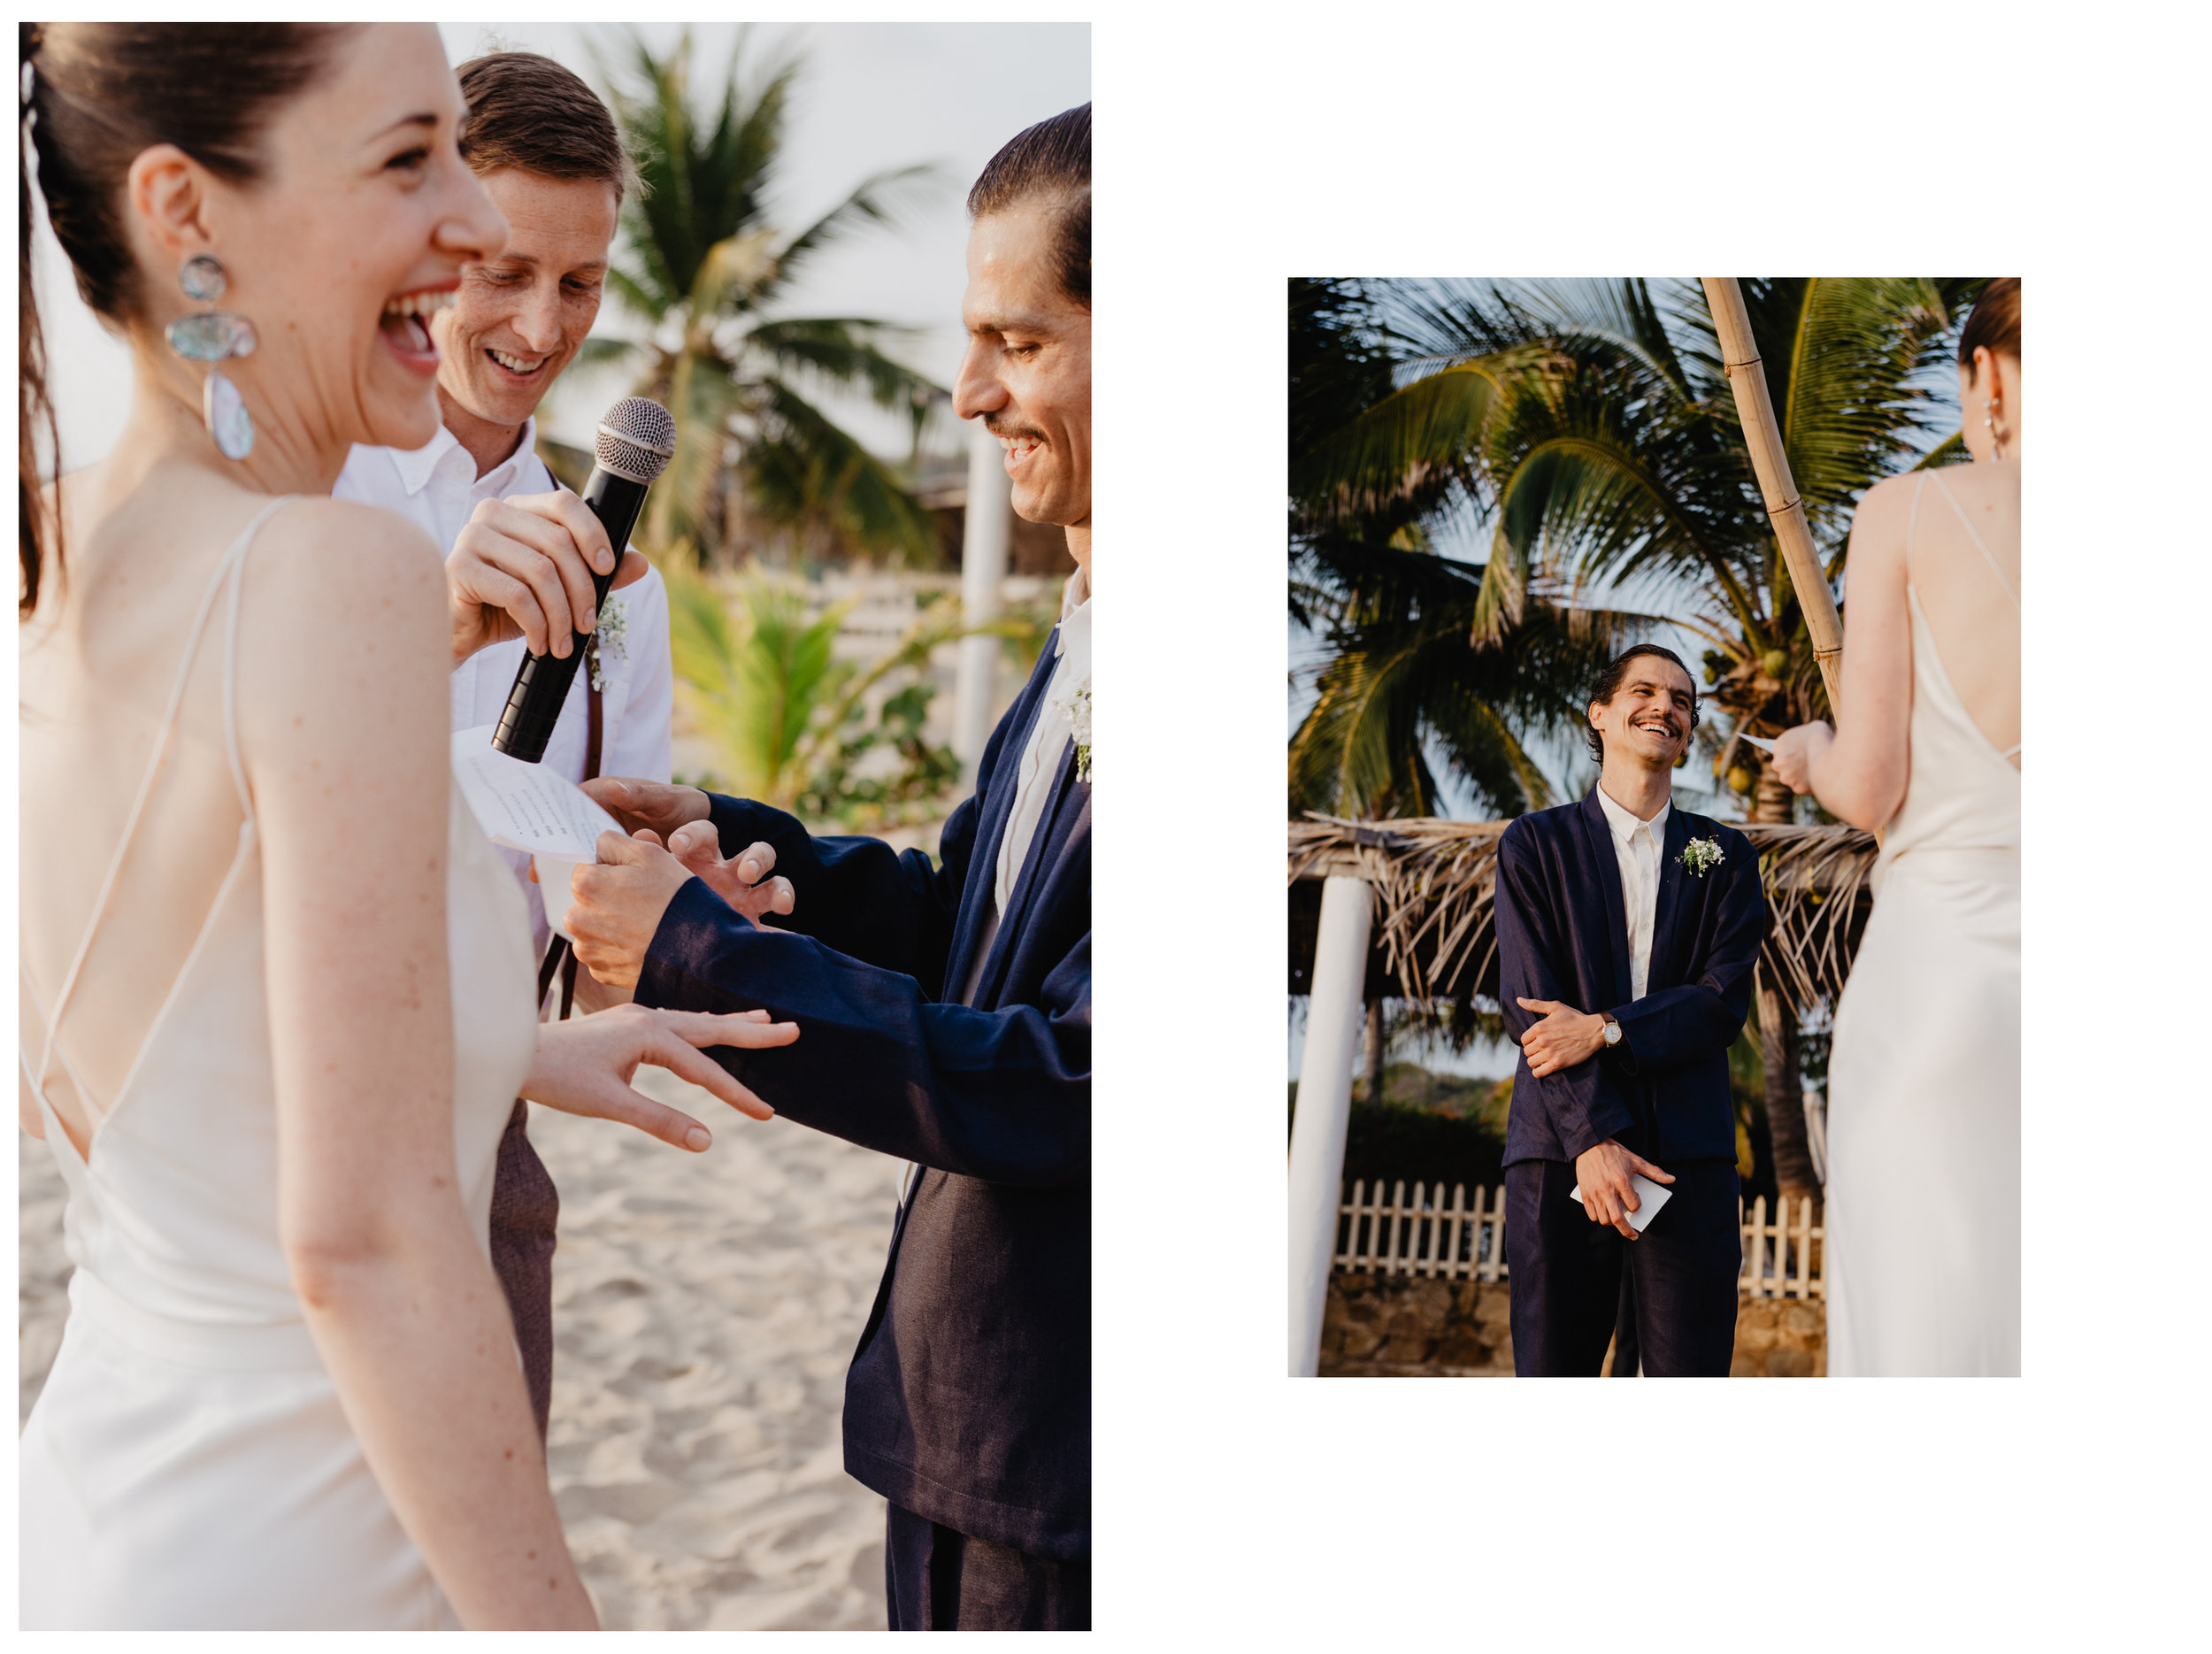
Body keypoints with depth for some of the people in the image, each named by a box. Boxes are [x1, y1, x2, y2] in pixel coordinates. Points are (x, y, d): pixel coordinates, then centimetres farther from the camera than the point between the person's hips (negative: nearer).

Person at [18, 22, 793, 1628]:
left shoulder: (49, 561, 0)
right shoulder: (341, 574, -24)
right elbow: (360, 1243, -25)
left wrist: (513, 1056, 15)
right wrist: (563, 1627, -16)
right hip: (286, 1566, -7)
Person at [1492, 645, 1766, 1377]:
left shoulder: (1723, 855, 16)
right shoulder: (1536, 843, 10)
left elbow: (1725, 1000, 3)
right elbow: (1529, 1003, -1)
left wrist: (1604, 1030, -13)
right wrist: (1594, 1137, -13)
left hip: (1689, 1152, 1)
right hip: (1559, 1148, -1)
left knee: (1692, 1366, -3)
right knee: (1552, 1367, -2)